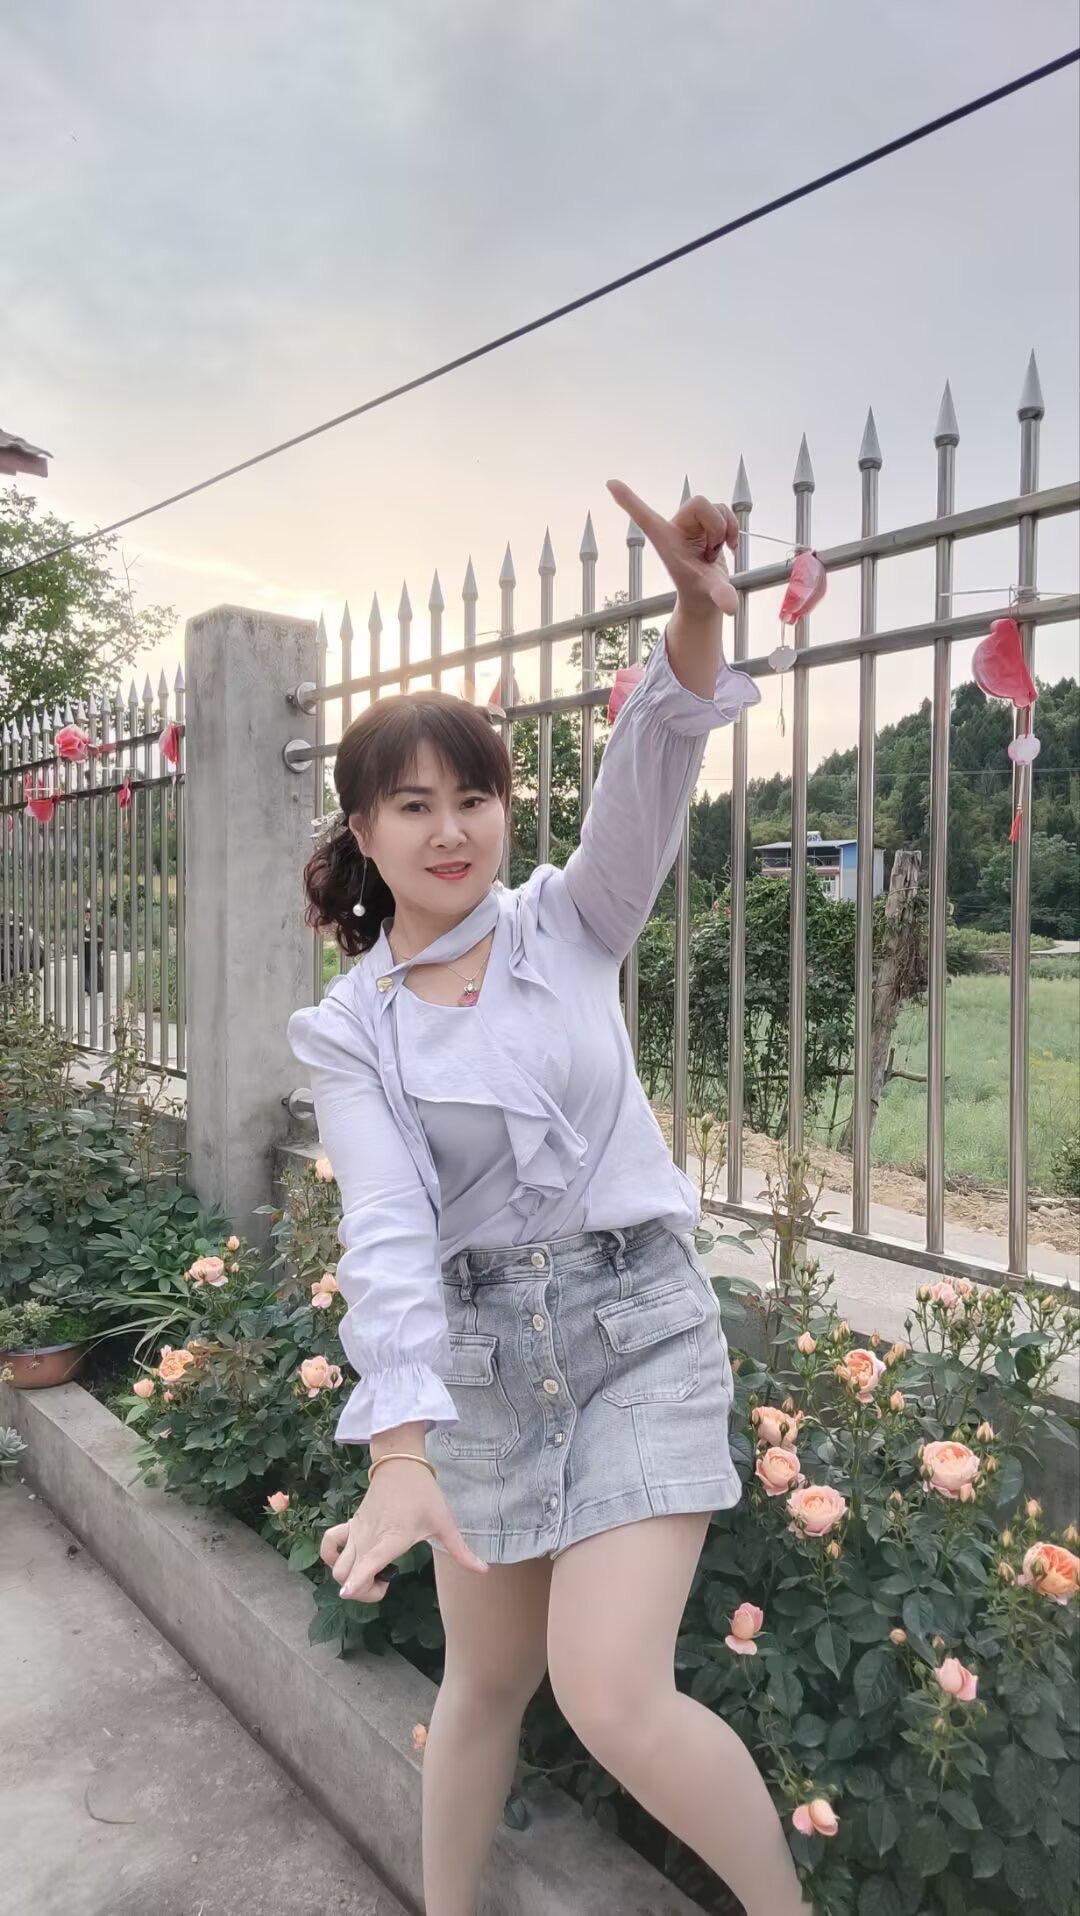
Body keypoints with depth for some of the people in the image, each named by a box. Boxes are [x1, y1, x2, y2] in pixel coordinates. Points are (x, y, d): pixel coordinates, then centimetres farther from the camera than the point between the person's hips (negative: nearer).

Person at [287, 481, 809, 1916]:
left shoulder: (574, 923, -1)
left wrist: (697, 626, -38)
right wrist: (399, 1454, -27)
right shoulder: (345, 1028, -3)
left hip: (639, 1323, -1)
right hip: (480, 1352, 2)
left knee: (613, 1697, -10)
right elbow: (386, 1228, -16)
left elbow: (647, 783, -19)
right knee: (487, 1681, 18)